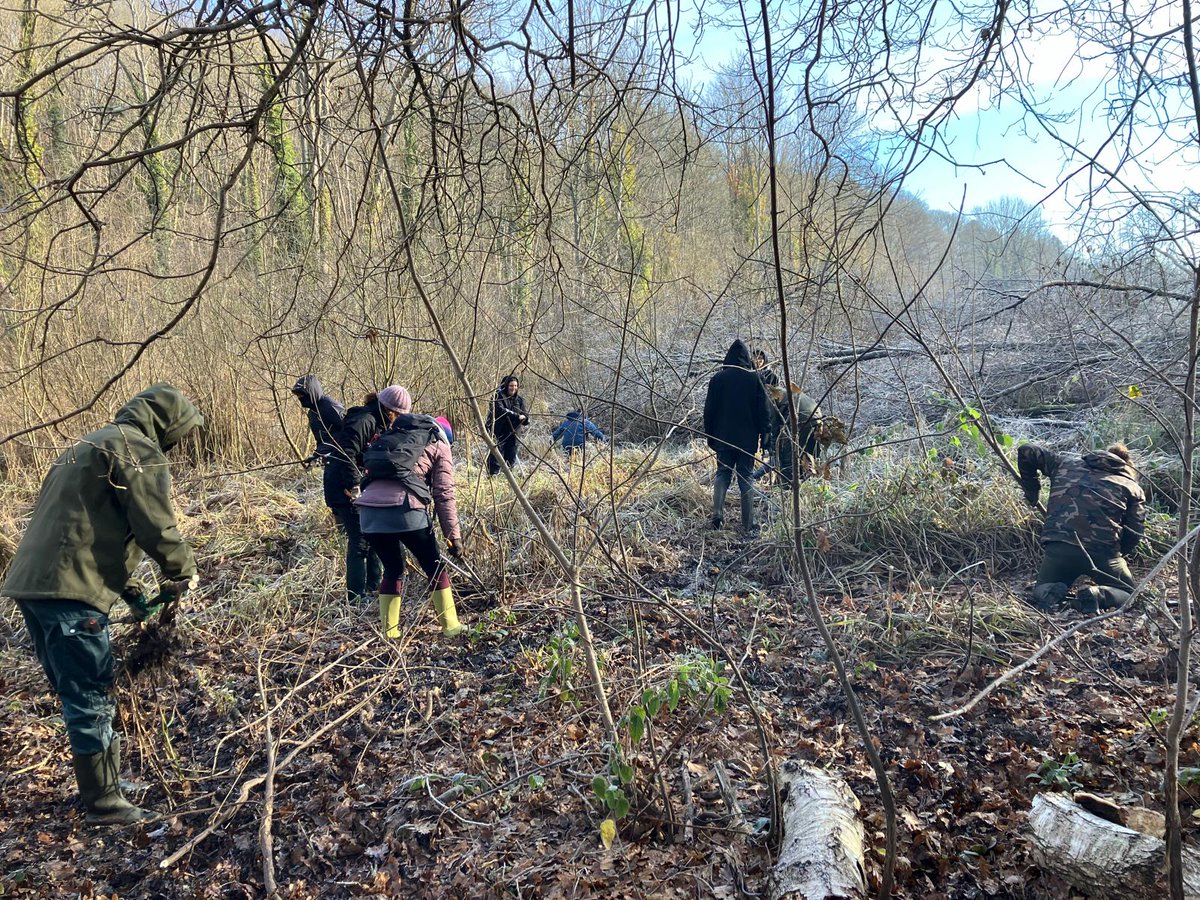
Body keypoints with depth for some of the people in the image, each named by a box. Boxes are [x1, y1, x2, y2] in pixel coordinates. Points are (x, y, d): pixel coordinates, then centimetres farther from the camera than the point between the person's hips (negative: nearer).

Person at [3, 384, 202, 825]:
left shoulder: (92, 443, 24)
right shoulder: (139, 448, -7)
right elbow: (155, 526, -14)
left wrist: (124, 584, 24)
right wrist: (183, 572, 4)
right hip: (70, 591, -10)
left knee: (77, 694, 19)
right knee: (92, 699, -2)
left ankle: (97, 778, 31)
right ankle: (104, 803, 7)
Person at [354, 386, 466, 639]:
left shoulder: (390, 435, 31)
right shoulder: (439, 445, 18)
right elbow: (444, 495, 11)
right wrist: (453, 535, 11)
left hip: (369, 510, 4)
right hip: (405, 510, -4)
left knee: (392, 569, 24)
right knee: (435, 568, 16)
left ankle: (389, 631, 23)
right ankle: (450, 626, 18)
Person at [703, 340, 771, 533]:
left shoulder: (718, 378, -1)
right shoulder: (754, 378, -4)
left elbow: (709, 410, 3)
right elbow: (763, 410, -3)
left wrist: (710, 436, 11)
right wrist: (765, 433, 6)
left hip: (723, 437, 1)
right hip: (747, 439, -1)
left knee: (722, 473, 12)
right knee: (746, 477, 5)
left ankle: (718, 513, -9)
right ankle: (748, 525, 5)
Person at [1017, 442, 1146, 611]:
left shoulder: (1067, 464, 22)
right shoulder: (1133, 488, 17)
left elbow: (1026, 452, 28)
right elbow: (1133, 533, 6)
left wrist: (1031, 492, 34)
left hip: (1060, 546, 2)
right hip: (1103, 552, -1)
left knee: (1042, 590, 26)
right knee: (1129, 595, 23)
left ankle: (1051, 593, -11)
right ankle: (1096, 596, -10)